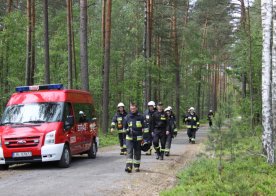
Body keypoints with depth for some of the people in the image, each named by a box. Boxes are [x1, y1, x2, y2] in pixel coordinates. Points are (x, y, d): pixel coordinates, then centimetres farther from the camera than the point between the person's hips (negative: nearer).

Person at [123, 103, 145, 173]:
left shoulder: (141, 117, 1)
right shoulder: (127, 117, 6)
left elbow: (144, 127, 5)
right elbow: (124, 127, 20)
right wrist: (126, 130, 3)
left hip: (138, 138, 0)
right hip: (129, 138, 0)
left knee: (137, 153, 9)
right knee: (129, 152, -11)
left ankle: (137, 166, 20)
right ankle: (128, 167, -19)